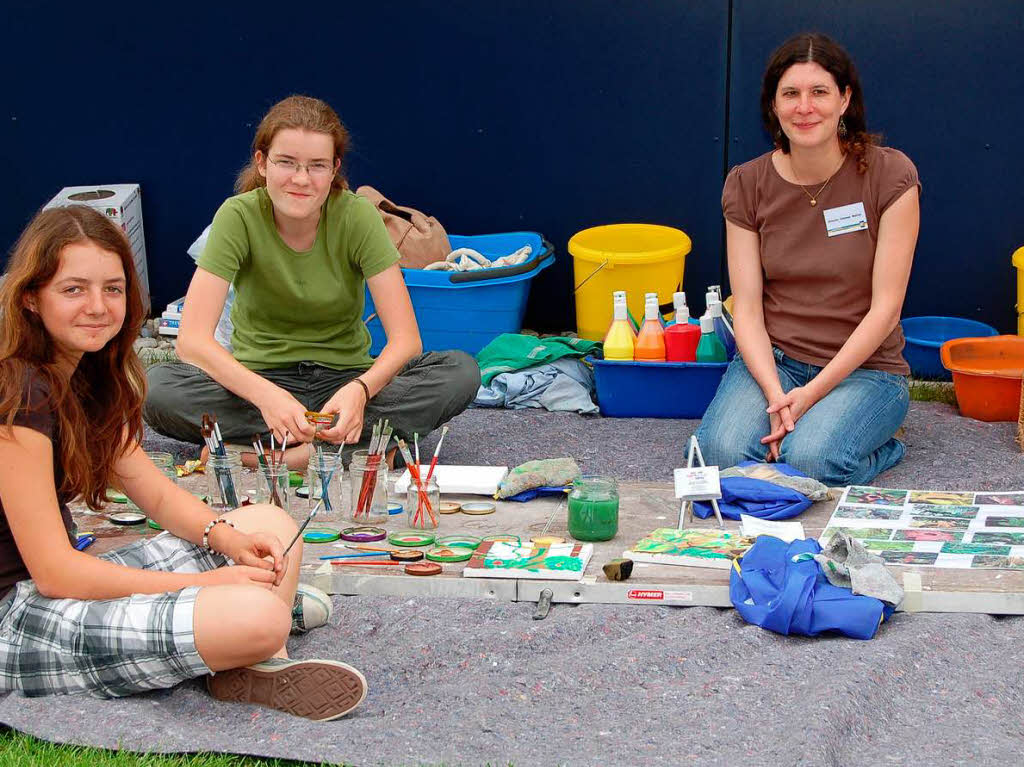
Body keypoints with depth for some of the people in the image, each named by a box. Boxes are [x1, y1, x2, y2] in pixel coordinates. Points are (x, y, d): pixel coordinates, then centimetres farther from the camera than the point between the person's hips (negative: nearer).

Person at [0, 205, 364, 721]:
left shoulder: (88, 376, 9)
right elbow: (54, 572, -22)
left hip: (65, 581, 11)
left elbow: (155, 493, 13)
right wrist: (201, 583, -18)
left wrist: (226, 537, -7)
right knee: (259, 617, -31)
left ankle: (258, 670, -10)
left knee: (274, 526, 11)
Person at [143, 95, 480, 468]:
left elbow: (406, 338, -18)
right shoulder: (239, 217, -15)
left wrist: (360, 389, -40)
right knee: (156, 387, -30)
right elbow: (192, 339, -24)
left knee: (461, 371, -25)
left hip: (344, 377, 0)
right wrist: (265, 395, -41)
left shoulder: (357, 216, -14)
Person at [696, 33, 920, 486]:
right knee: (721, 454, -27)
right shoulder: (746, 185, 0)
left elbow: (886, 307, -11)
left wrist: (813, 392, -18)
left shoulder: (890, 175, -9)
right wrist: (776, 396, -20)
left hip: (864, 367, -2)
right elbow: (747, 307, -4)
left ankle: (880, 447, 4)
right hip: (772, 359, 2)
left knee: (810, 462, -30)